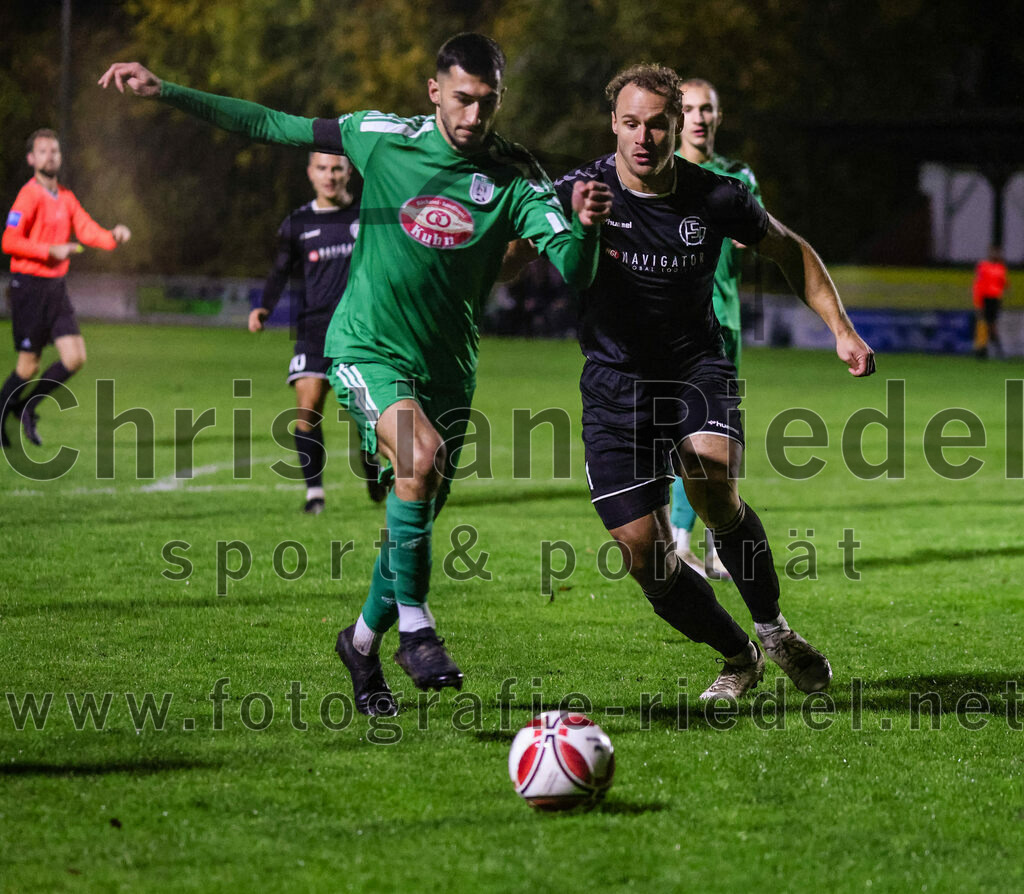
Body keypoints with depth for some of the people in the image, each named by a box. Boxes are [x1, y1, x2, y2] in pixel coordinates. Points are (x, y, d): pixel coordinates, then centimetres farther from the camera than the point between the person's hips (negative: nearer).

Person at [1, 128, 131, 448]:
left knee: (75, 357, -1)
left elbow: (88, 230, 7)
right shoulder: (30, 195, -11)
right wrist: (51, 251, -24)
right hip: (30, 286, -7)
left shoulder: (66, 198, 13)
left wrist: (113, 237, -12)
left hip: (57, 287, 7)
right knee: (29, 365, -4)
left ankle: (28, 407, 16)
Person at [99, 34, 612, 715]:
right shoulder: (383, 138, -7)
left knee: (414, 525, 10)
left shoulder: (515, 180, -8)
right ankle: (415, 629, -20)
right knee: (421, 454, -31)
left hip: (448, 368, 3)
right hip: (368, 348, -3)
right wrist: (165, 92, -4)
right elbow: (271, 126, 1)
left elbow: (575, 272, -17)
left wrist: (587, 226, -40)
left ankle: (364, 641, 38)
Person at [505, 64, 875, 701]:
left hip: (697, 368, 0)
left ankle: (773, 627, -8)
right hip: (615, 381, 0)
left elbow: (789, 250, 12)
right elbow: (505, 262, -13)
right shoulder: (581, 192, -11)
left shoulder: (716, 198, -6)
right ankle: (739, 658, 18)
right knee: (643, 551, -7)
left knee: (711, 484, -30)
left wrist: (841, 328, 7)